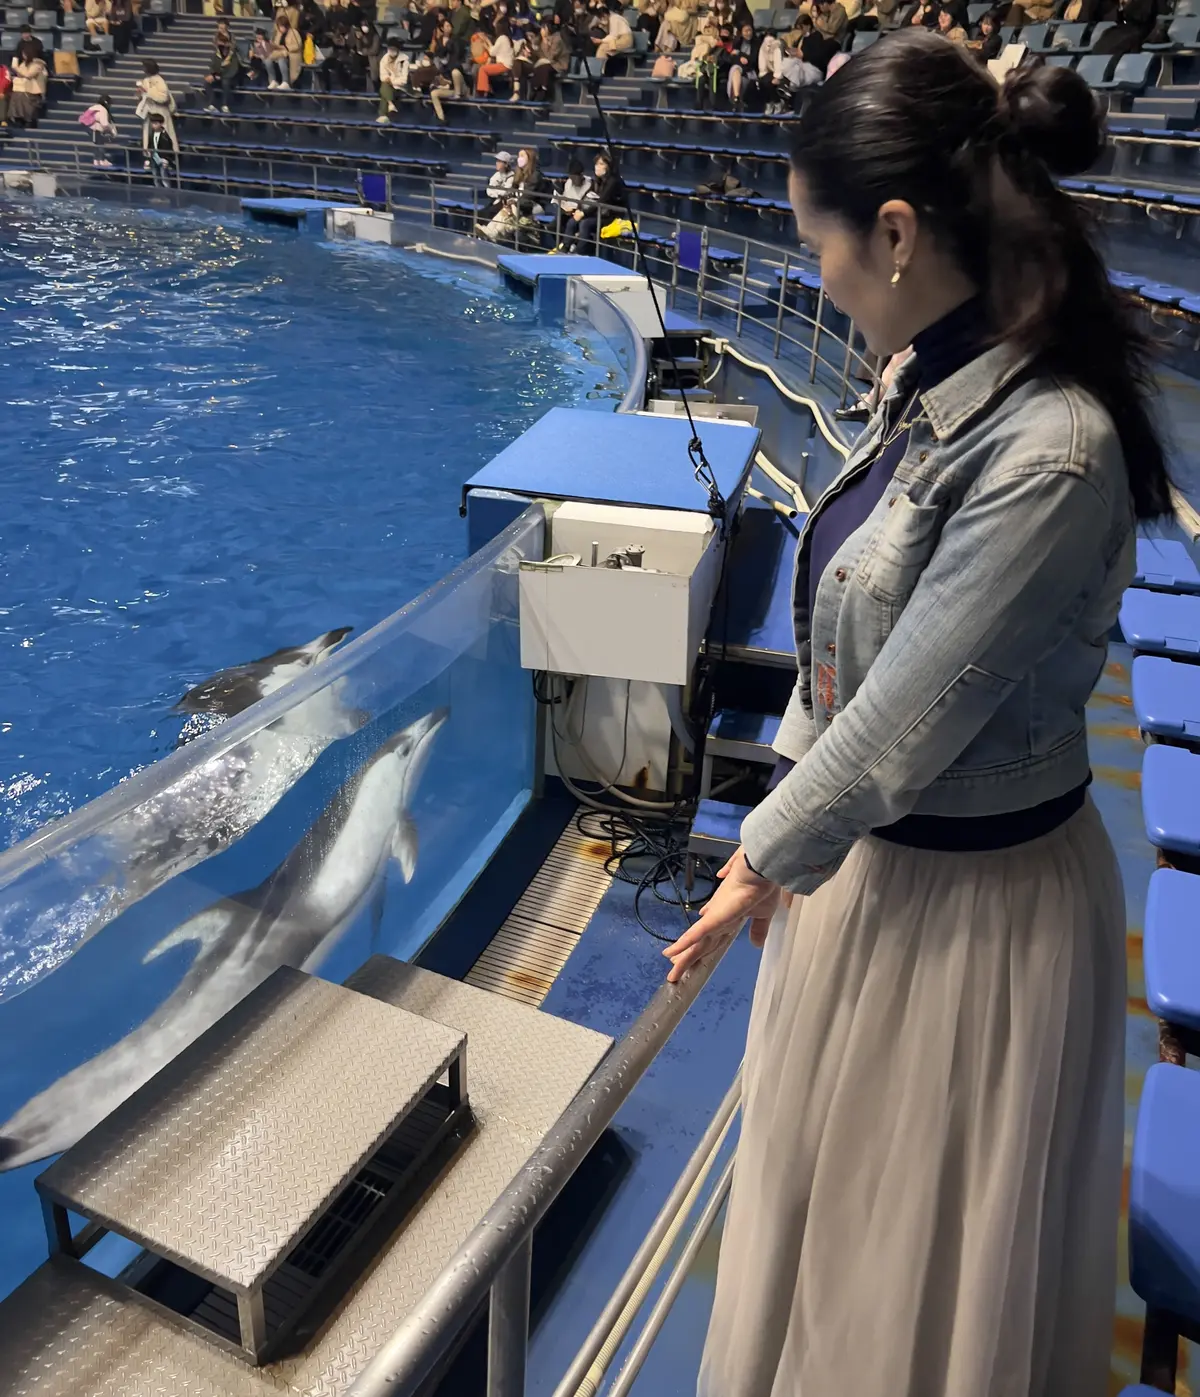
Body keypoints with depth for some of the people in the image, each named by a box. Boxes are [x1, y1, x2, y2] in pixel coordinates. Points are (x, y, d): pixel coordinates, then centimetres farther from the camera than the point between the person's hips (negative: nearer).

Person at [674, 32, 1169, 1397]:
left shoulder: (1051, 453, -29)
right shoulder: (932, 388, -2)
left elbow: (902, 723, -24)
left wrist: (764, 860, -9)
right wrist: (781, 818, 10)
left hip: (971, 904, -8)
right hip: (870, 852, 9)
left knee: (928, 1274, 20)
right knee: (829, 1197, 31)